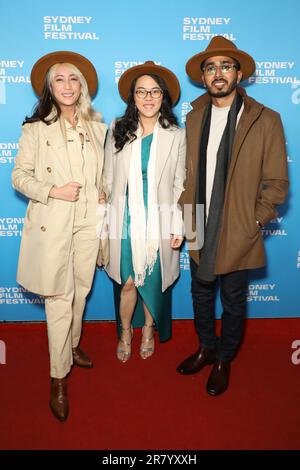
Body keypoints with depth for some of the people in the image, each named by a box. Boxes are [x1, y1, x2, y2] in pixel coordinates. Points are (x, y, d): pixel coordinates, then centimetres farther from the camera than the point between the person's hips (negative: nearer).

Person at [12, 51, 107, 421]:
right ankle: (59, 377, 15)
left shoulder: (96, 127, 10)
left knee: (80, 292, 14)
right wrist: (53, 191, -15)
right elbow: (20, 176, -1)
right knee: (59, 299, -1)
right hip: (52, 224, -4)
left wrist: (105, 213, 8)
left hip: (88, 222, 4)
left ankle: (71, 347, 39)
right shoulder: (36, 128, -1)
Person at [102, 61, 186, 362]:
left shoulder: (176, 135, 0)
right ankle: (125, 331, 33)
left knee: (153, 281, 12)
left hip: (159, 221, 0)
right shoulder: (117, 131, 2)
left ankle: (149, 329, 38)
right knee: (128, 282, 6)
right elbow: (108, 179, 4)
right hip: (125, 221, 0)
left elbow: (179, 184, 1)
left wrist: (178, 226, -3)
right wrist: (105, 222, 2)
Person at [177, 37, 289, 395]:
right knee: (201, 294, 20)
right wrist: (187, 219, 0)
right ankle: (206, 348, 45)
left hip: (237, 234, -3)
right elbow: (187, 173, 7)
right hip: (199, 231, 4)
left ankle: (223, 360, 39)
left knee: (232, 302, 14)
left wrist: (254, 224, -12)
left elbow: (276, 182, -6)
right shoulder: (194, 117, 5)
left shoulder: (265, 120, -8)